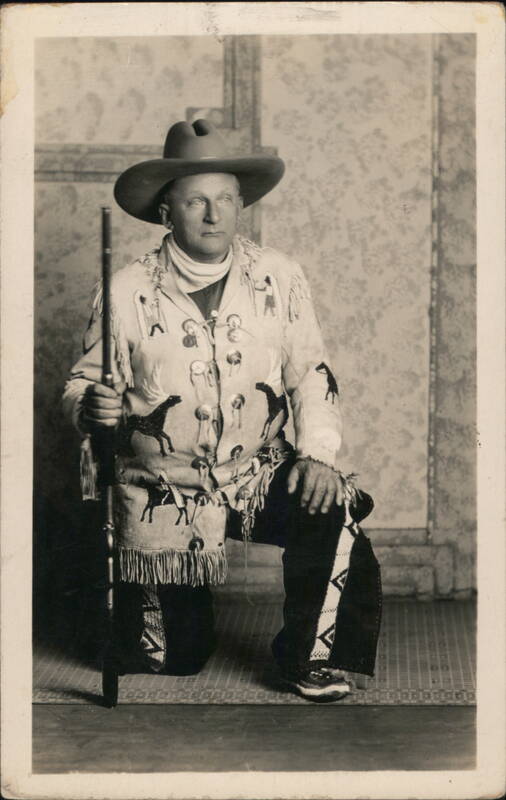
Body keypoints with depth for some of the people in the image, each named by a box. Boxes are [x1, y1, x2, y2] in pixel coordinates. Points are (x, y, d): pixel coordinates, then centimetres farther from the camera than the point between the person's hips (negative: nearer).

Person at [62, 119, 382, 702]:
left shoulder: (279, 278, 0)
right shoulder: (127, 294, -6)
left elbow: (310, 374, 1)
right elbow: (80, 386, 1)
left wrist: (318, 453, -14)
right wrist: (91, 404, -24)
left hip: (259, 473, 2)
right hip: (165, 491, -1)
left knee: (333, 510, -30)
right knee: (173, 663, 2)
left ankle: (308, 660, -7)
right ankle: (133, 598, 40)